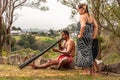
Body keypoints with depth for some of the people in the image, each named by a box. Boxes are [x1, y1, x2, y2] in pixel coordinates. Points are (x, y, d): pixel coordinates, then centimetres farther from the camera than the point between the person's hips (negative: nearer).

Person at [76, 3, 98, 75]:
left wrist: (80, 35, -18)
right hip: (89, 37, 8)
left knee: (83, 53, -1)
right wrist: (94, 36, 9)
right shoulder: (91, 17, 12)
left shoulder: (82, 16, -12)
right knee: (89, 53, 14)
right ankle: (91, 71, 19)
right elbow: (96, 26, 9)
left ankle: (85, 71, 2)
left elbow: (83, 26, -27)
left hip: (83, 37, -8)